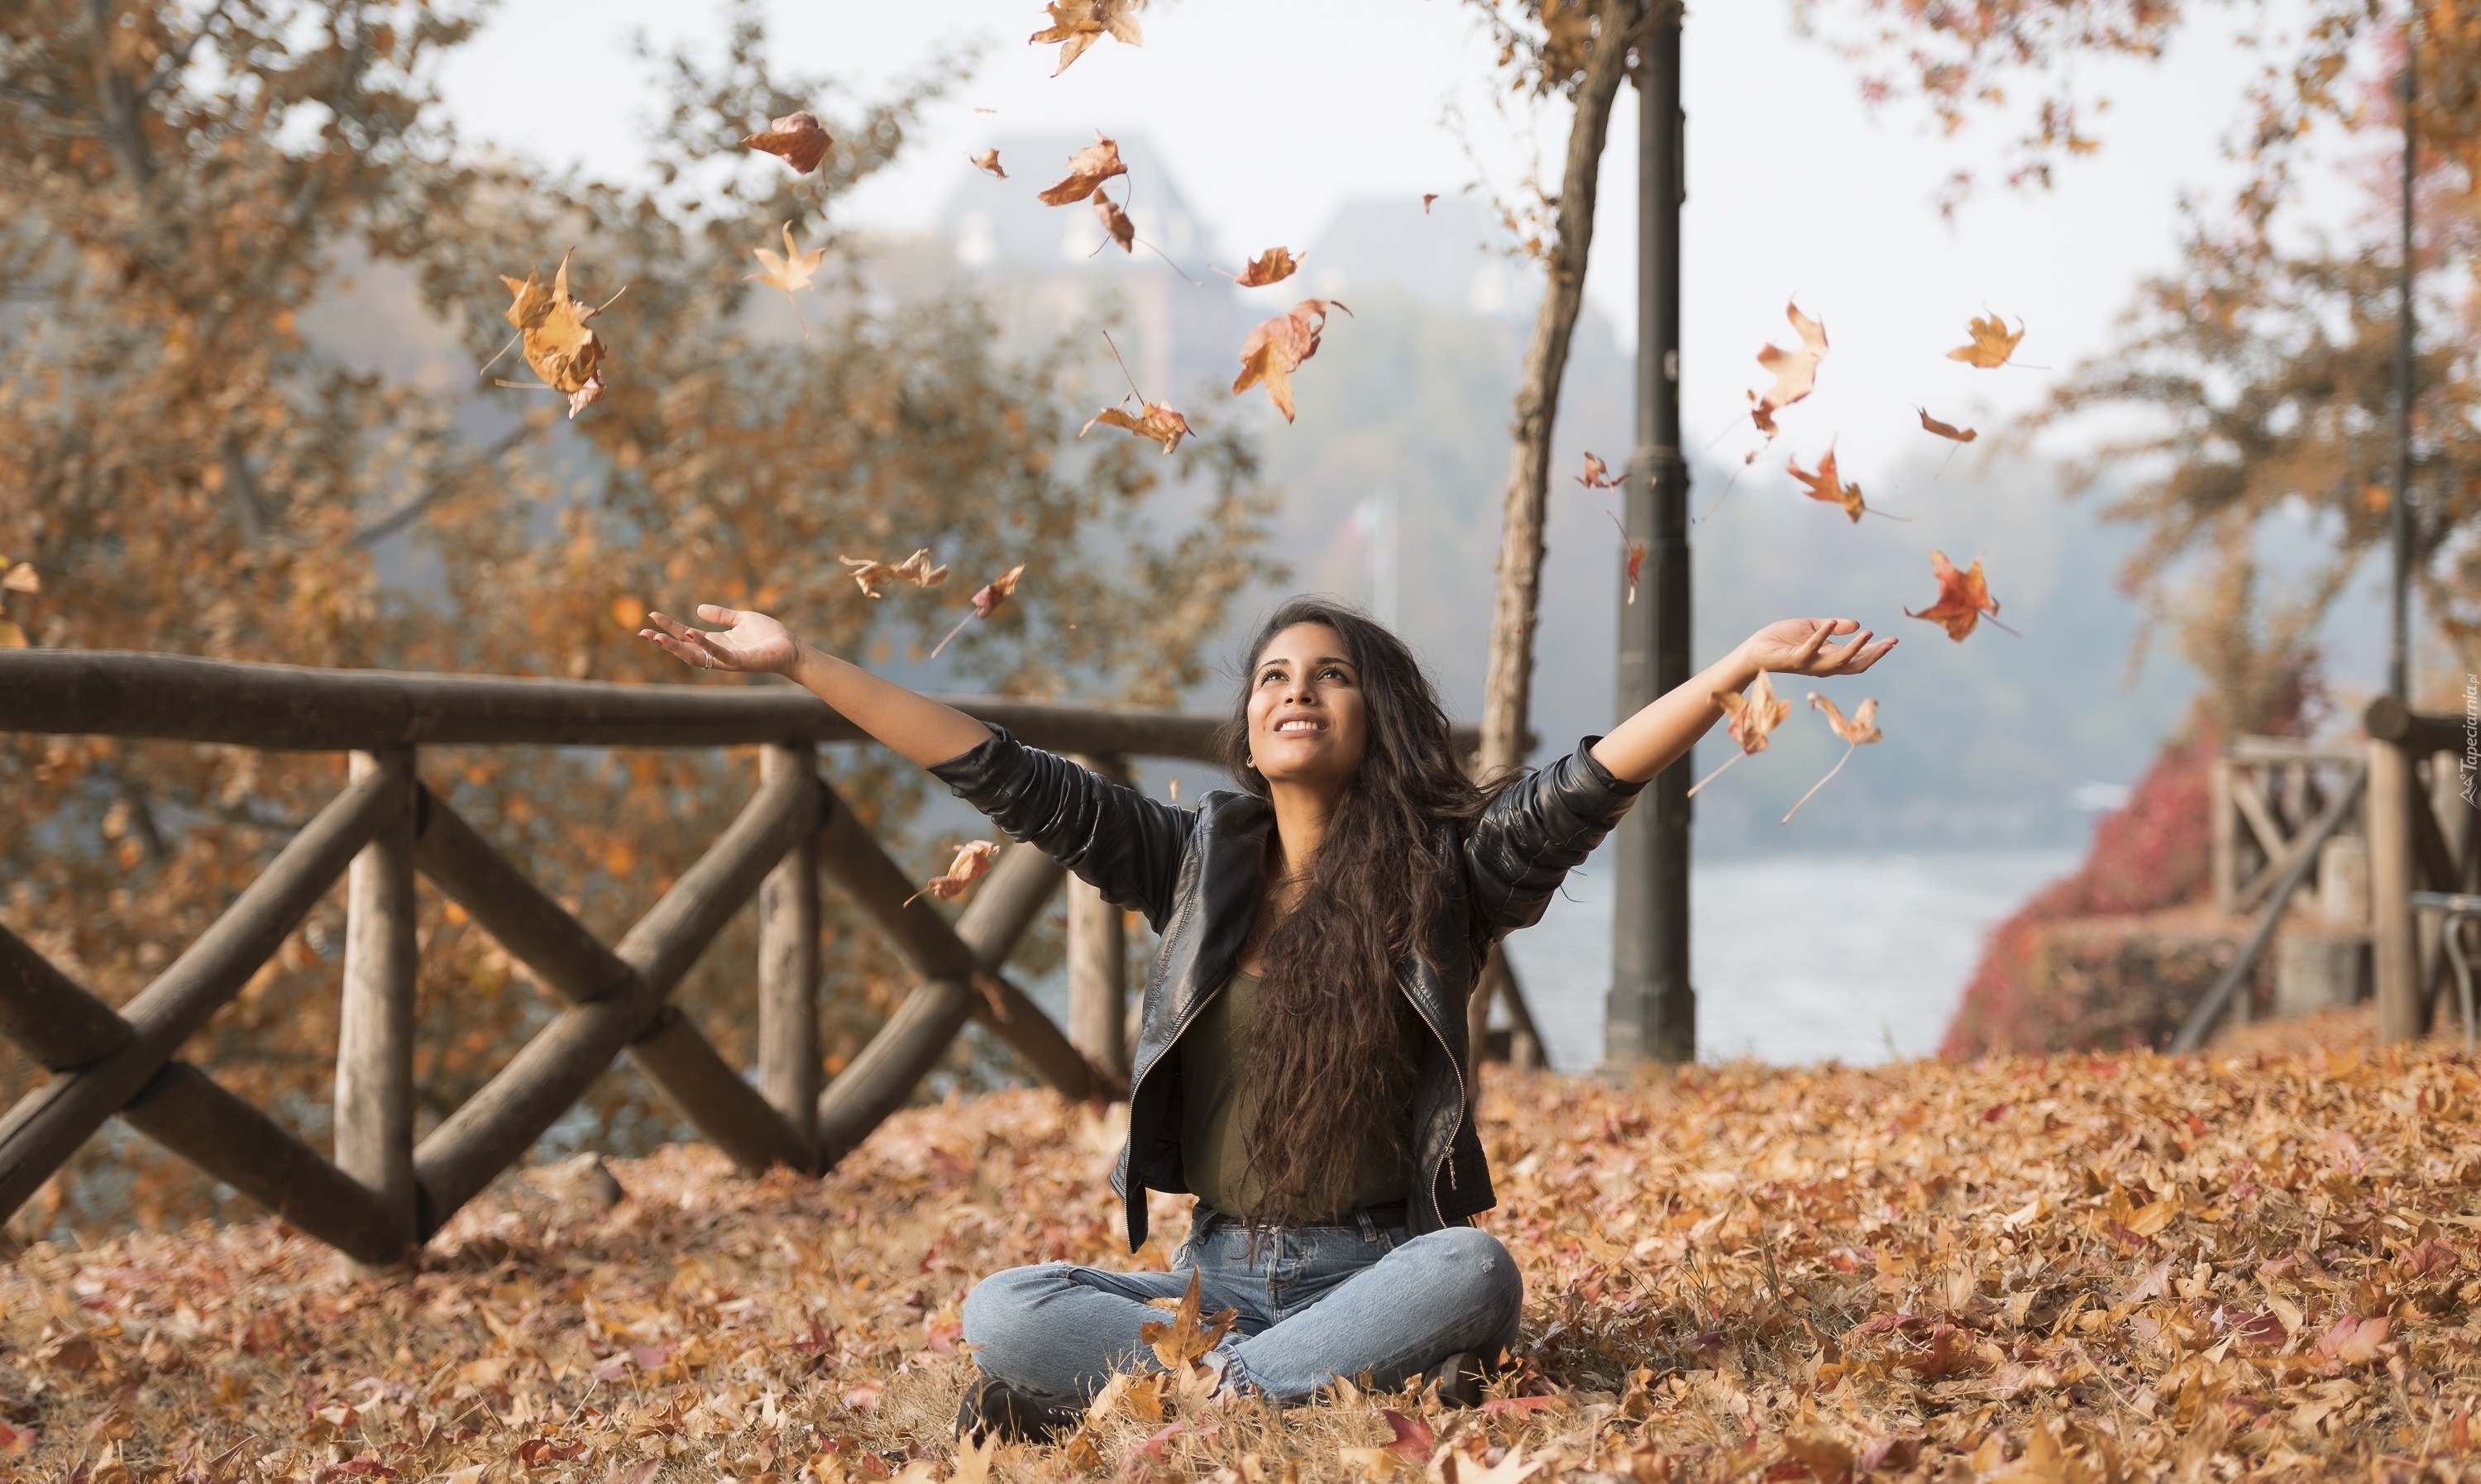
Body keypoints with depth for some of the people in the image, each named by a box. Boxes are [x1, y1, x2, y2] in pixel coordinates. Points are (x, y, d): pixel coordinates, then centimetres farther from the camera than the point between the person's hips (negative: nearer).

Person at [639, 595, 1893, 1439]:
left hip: (1383, 1268, -2)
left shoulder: (1447, 870, 2)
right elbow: (1009, 780, 4)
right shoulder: (1197, 862, 9)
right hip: (1219, 1276, 2)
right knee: (1002, 1315, -23)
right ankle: (1359, 1386, -27)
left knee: (1476, 1273, -36)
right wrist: (798, 663, -1)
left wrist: (1744, 664, -27)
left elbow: (1587, 784, -12)